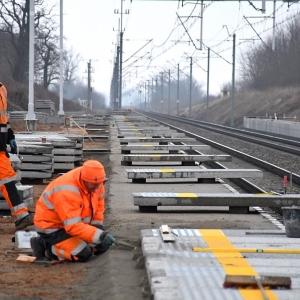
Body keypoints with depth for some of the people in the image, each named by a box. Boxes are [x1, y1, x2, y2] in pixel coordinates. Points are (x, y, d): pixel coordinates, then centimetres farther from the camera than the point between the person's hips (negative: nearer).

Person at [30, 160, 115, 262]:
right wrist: (100, 235, -43)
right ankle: (46, 247, -2)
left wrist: (98, 225, -3)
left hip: (75, 222, 9)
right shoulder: (67, 192, -36)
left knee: (102, 246, 4)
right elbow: (73, 226, -39)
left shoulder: (94, 182, -14)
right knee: (83, 254, -22)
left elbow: (99, 203, 5)